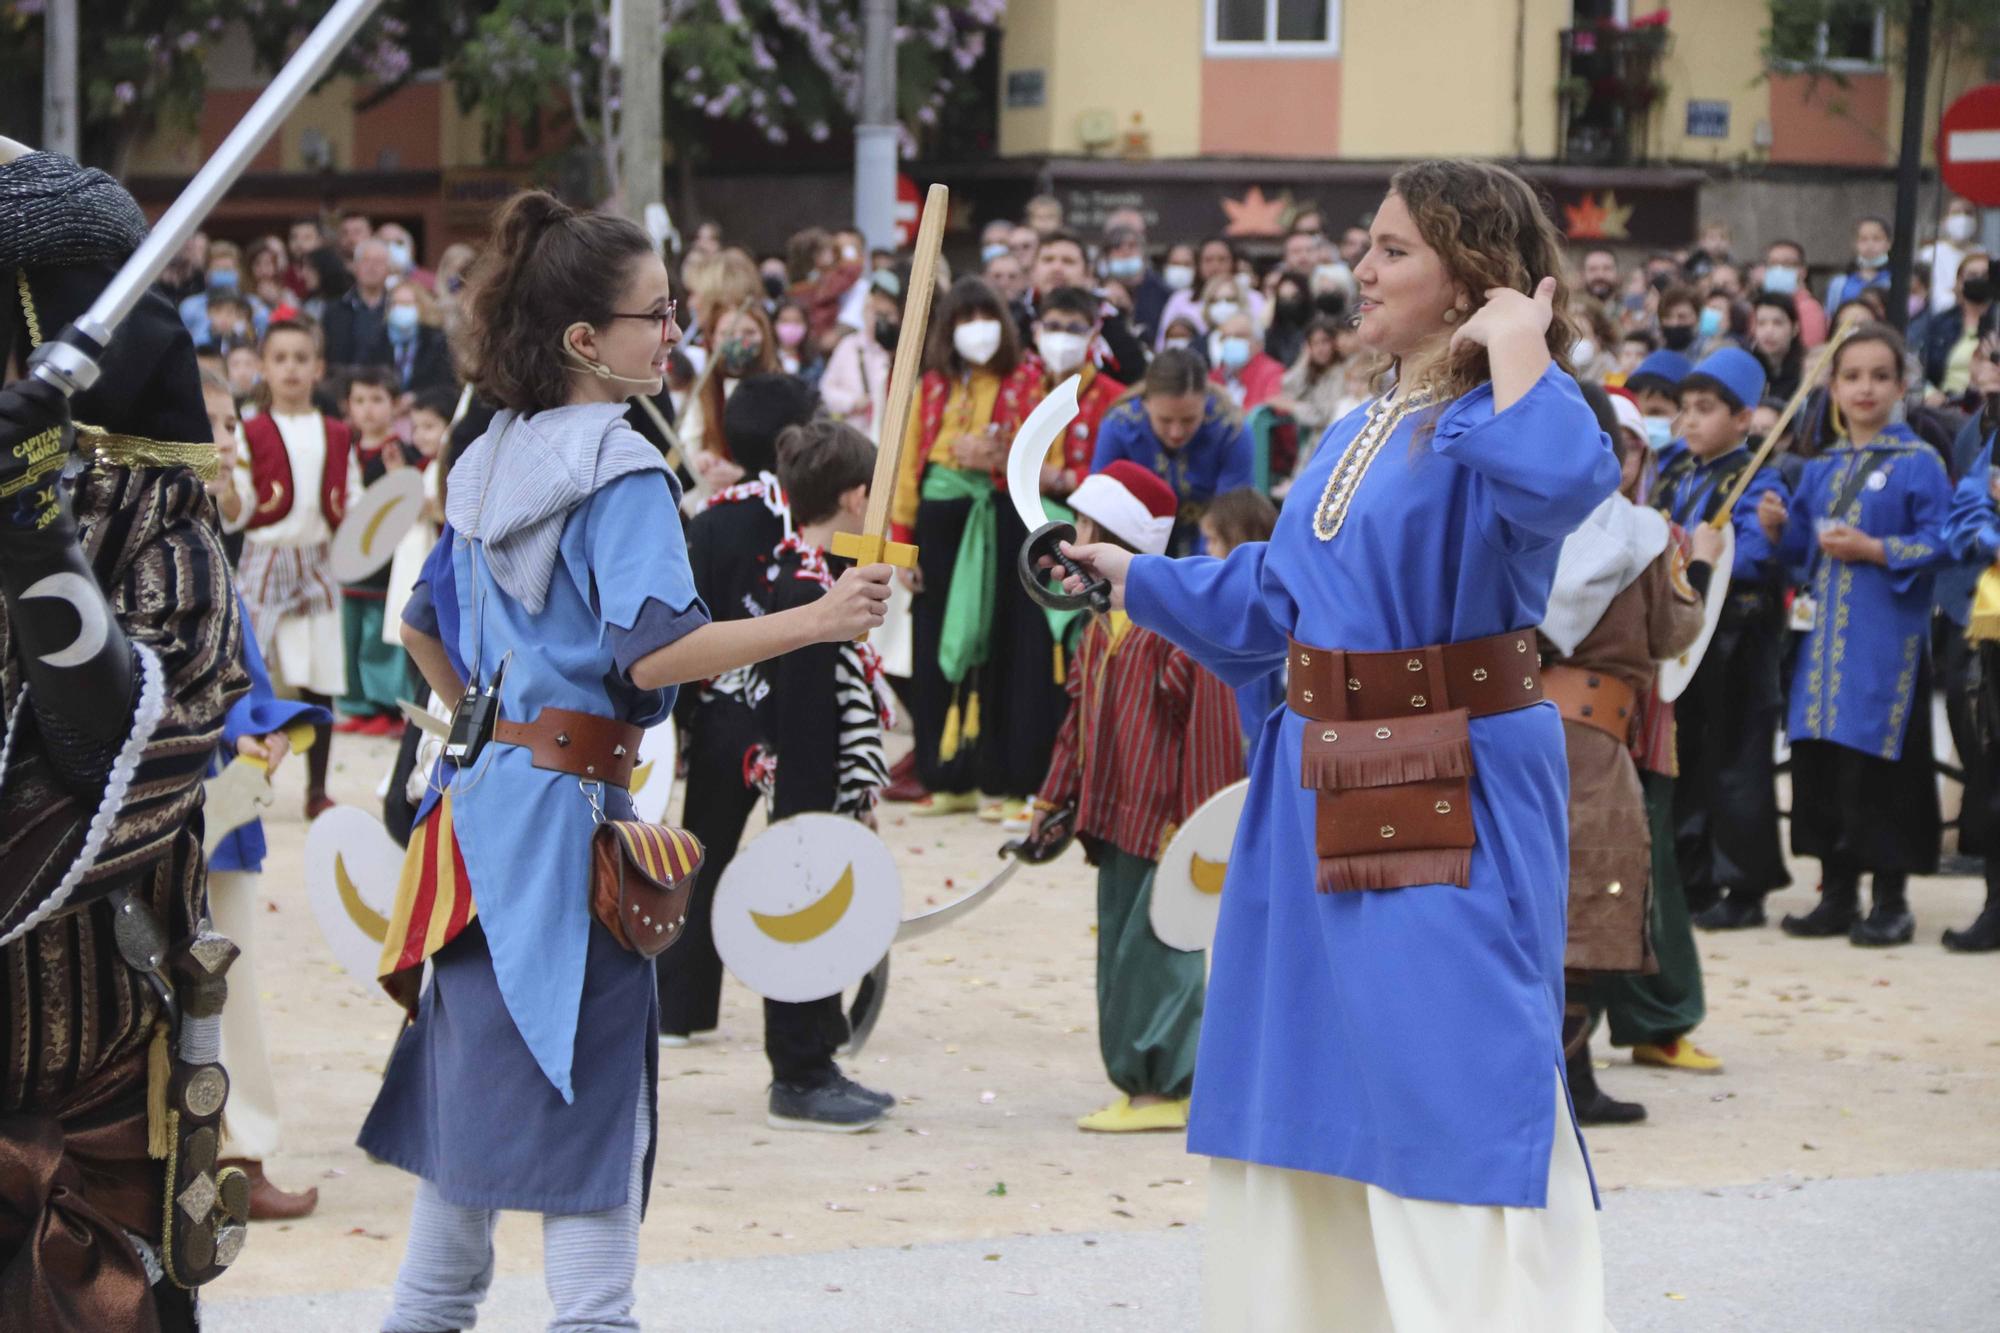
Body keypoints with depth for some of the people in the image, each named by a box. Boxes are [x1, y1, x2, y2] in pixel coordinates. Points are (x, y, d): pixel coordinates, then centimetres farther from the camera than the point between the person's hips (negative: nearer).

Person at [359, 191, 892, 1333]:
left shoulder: (492, 461, 13)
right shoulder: (621, 469, -13)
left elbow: (424, 628, 23)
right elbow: (653, 650, -24)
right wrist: (816, 620, -28)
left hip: (486, 797, 8)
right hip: (569, 809, -8)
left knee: (474, 1086, 15)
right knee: (590, 1103, -5)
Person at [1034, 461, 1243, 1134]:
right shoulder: (1103, 617, 13)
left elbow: (1208, 726, -16)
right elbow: (1081, 716, 21)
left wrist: (1191, 826, -17)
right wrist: (1054, 801, 20)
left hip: (1165, 820, -9)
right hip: (1116, 818, 9)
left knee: (1151, 952, -7)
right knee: (1120, 949, 11)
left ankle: (1166, 1089, -1)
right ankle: (1145, 1085, 18)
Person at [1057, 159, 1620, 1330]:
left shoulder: (1498, 422, -13)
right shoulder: (1361, 434, 14)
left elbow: (1559, 483, -39)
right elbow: (1270, 595, 25)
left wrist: (1519, 350, -25)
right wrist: (1130, 575, 32)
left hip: (1454, 805, -9)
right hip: (1322, 786, 9)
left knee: (1456, 1094, -9)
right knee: (1309, 1084, 17)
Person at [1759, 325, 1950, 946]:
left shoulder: (1919, 463, -3)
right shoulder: (1821, 470, 15)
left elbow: (1940, 544, -9)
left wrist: (1874, 549, -17)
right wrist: (1780, 529, 0)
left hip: (1888, 637, -6)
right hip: (1827, 633, 6)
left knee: (1879, 763, -6)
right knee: (1820, 763, 6)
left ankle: (1892, 900, 4)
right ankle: (1837, 894, 17)